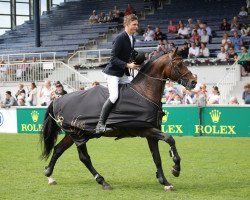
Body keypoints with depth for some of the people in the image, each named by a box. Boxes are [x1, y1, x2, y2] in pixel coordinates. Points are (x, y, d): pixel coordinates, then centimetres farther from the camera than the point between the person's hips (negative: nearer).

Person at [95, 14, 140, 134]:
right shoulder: (120, 38, -17)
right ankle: (100, 124, -17)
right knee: (114, 96, -22)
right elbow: (113, 58, -20)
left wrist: (134, 63, 2)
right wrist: (127, 65, -27)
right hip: (113, 72, -9)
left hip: (123, 74, 9)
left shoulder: (132, 39, 9)